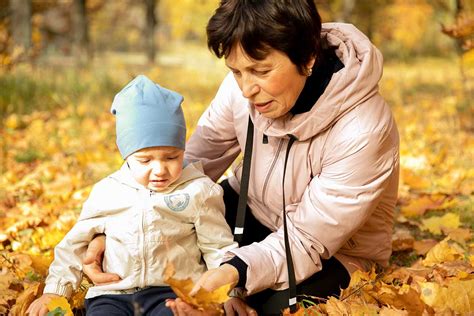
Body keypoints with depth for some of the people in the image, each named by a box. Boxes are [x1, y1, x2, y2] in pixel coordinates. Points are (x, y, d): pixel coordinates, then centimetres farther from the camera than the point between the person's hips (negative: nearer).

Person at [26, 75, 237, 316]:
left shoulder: (199, 191, 1)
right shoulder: (106, 192, 8)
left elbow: (219, 248, 5)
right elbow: (75, 243, 19)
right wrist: (55, 291, 13)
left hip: (173, 291, -2)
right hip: (112, 294, 2)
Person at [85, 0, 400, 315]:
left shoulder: (364, 131, -33)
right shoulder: (246, 84, -19)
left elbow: (306, 241, -28)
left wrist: (236, 272, -46)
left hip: (332, 255, -3)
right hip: (251, 210, 4)